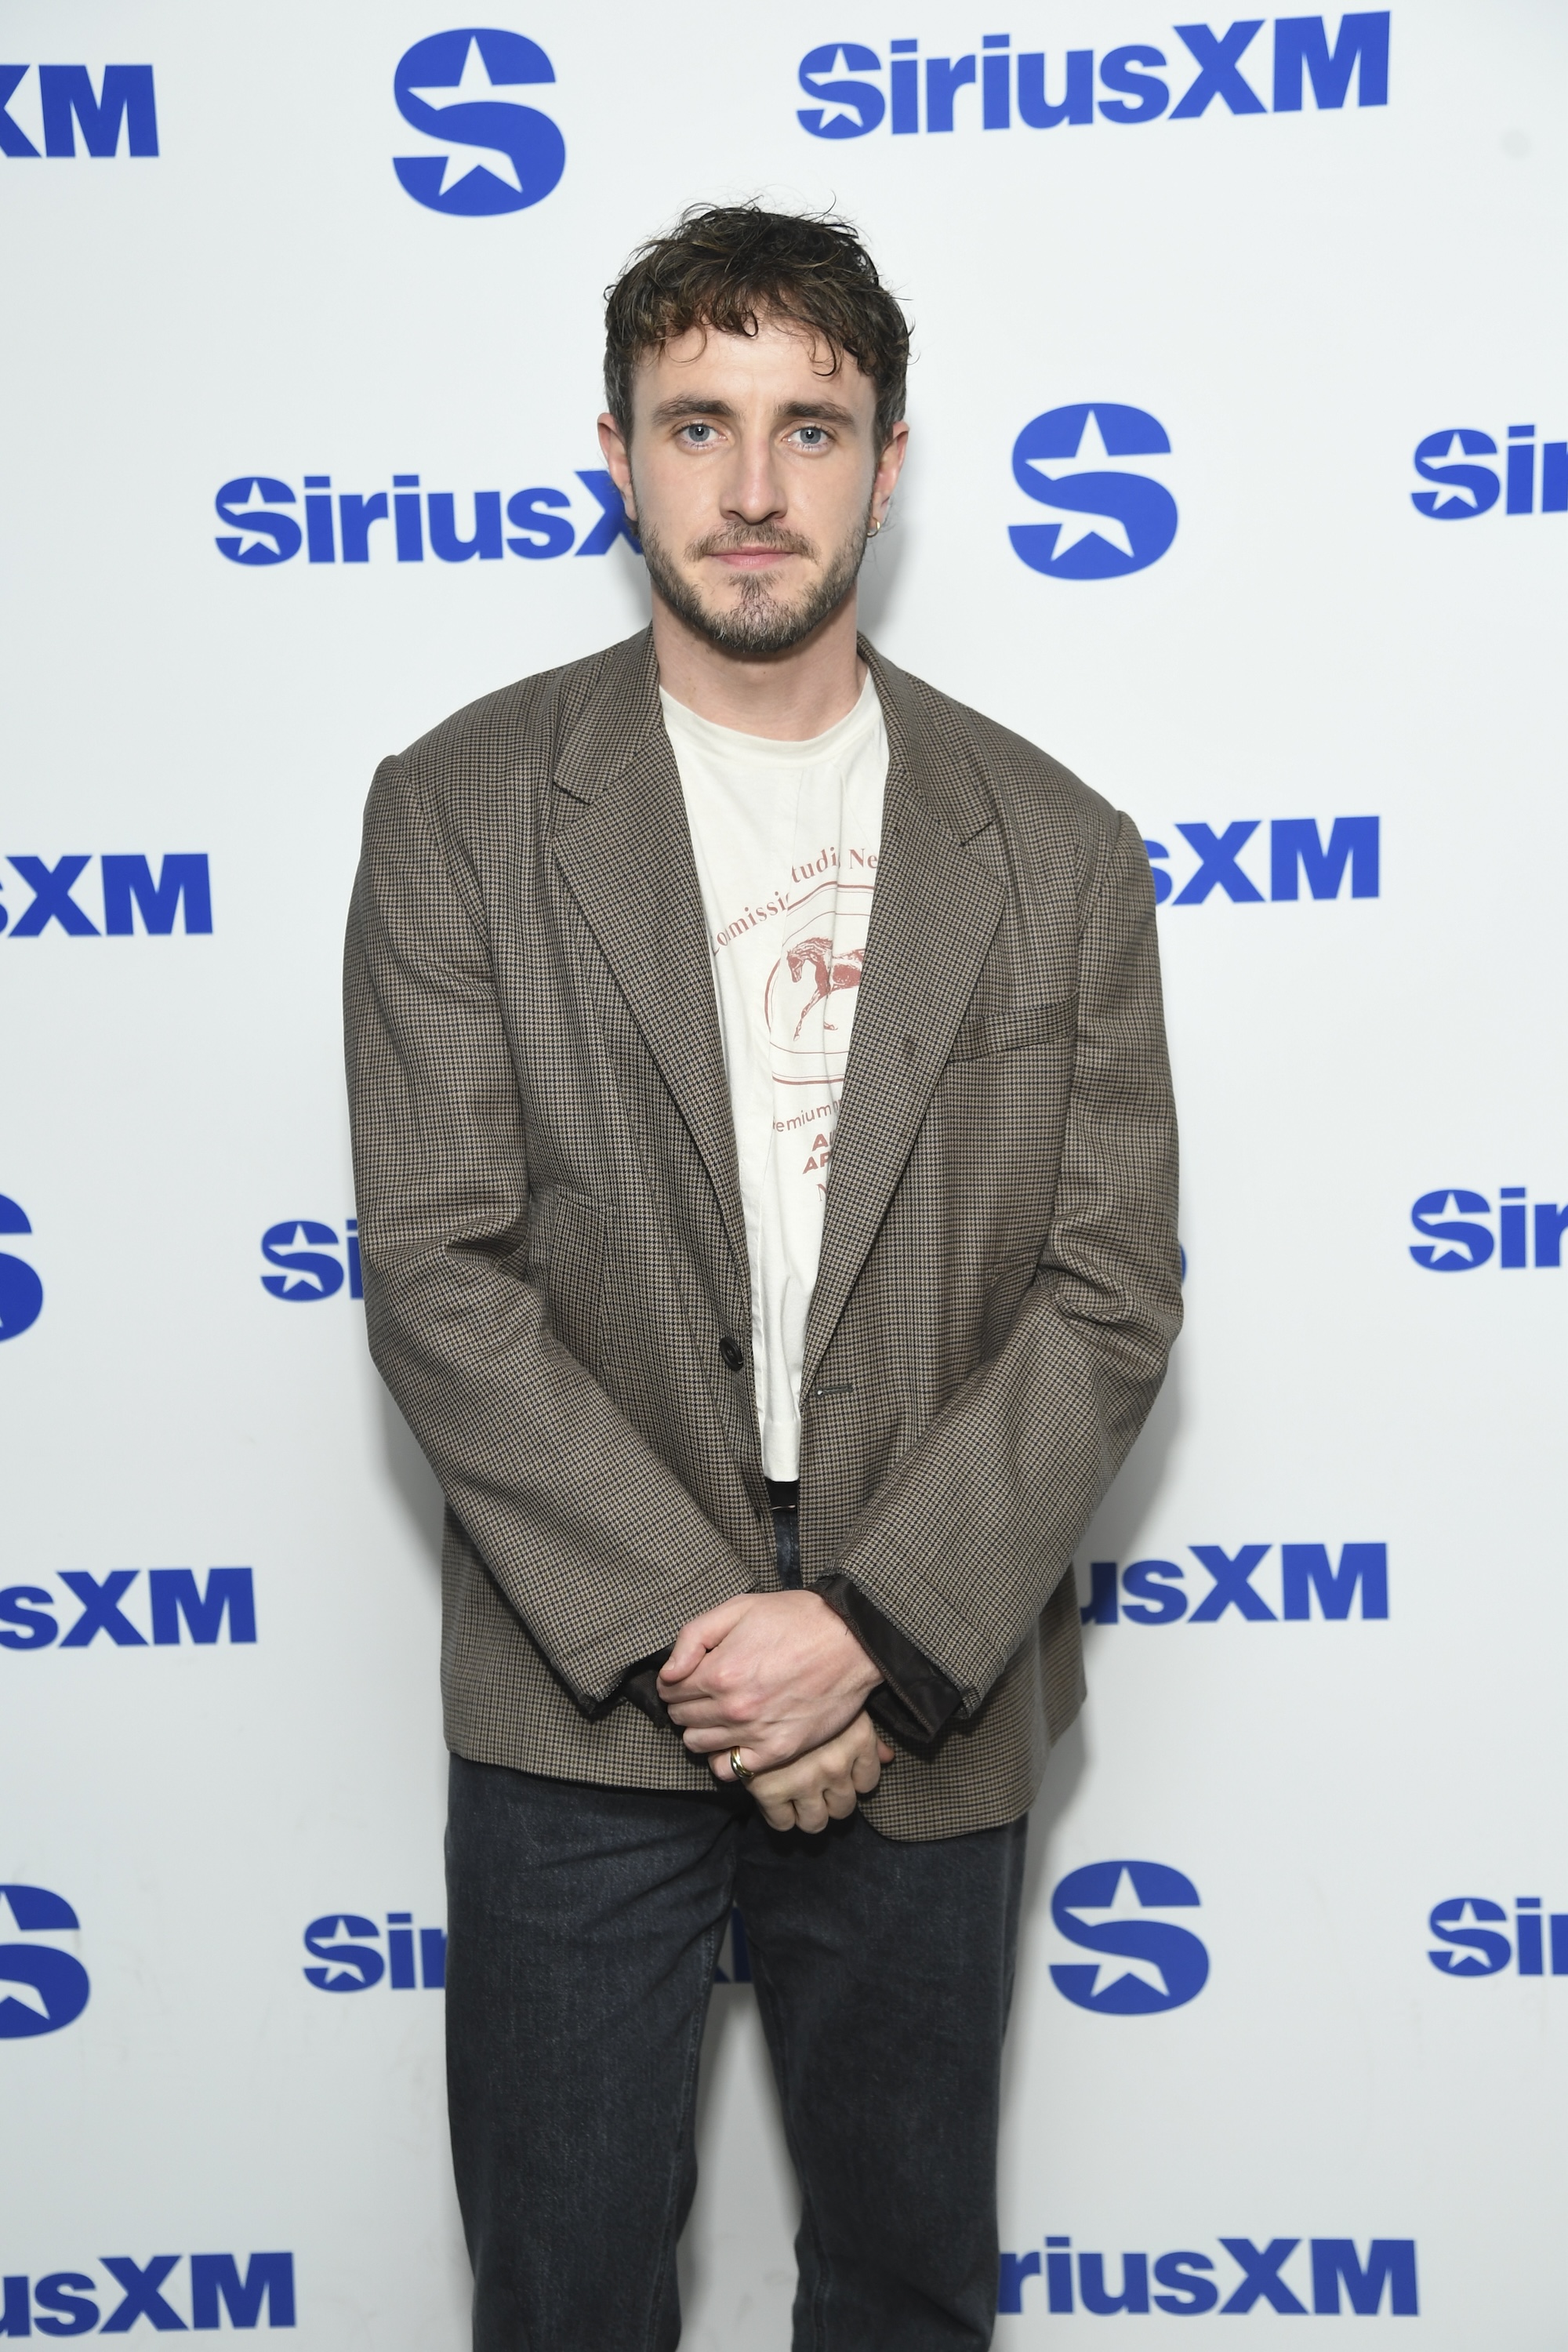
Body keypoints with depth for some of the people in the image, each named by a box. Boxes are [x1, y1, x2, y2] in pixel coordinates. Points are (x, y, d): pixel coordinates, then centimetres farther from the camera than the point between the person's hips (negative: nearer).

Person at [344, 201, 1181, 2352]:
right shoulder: (460, 816, -3)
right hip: (585, 1693, -1)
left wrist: (872, 1633, -13)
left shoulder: (1056, 851, 1)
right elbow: (436, 1272, -9)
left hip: (928, 1701, 2)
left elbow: (1111, 1295, -3)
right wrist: (691, 1630, -15)